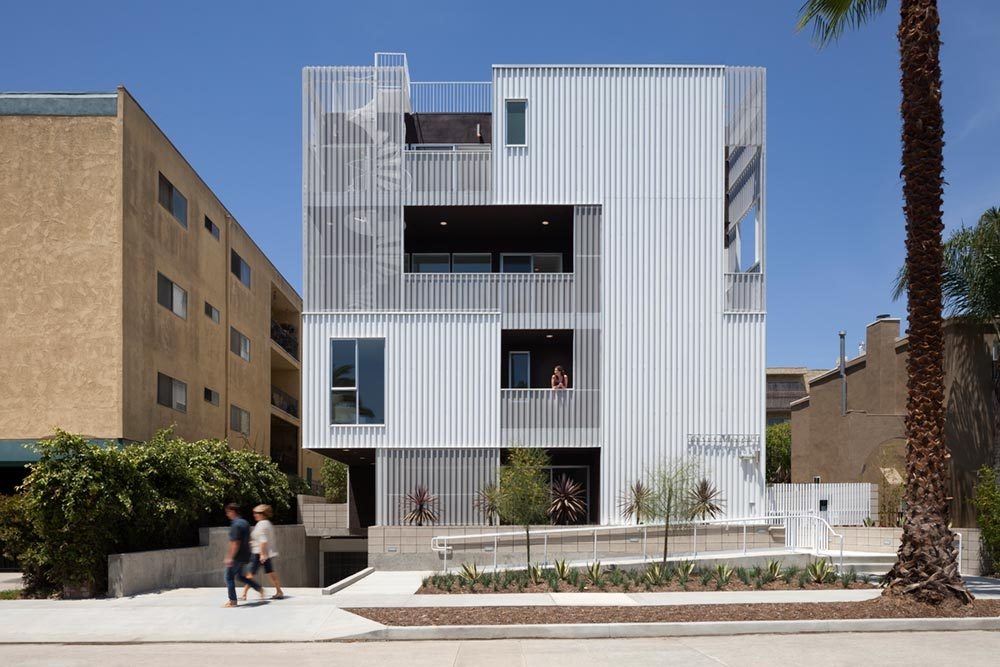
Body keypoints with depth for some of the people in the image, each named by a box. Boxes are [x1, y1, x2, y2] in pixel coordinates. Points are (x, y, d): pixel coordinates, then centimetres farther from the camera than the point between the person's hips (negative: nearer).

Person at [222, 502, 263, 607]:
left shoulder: (236, 525, -18)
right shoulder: (245, 522, 12)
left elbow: (235, 543, -23)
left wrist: (230, 558, -24)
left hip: (237, 556, -9)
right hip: (245, 556, 9)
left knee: (229, 577, 1)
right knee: (240, 576, 20)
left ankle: (233, 601, 3)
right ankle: (259, 589, 13)